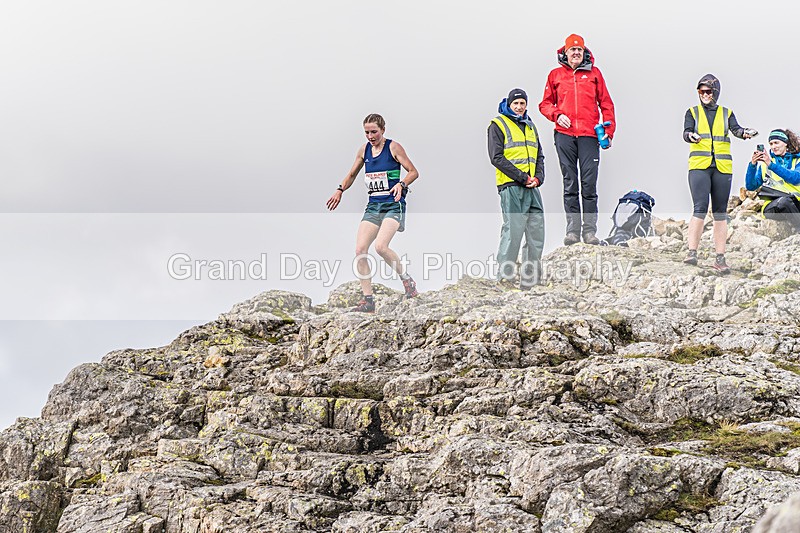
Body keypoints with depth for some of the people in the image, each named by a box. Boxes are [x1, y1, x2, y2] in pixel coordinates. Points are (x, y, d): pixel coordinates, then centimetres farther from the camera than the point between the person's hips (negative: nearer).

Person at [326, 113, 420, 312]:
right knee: (360, 250, -7)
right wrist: (340, 190, 9)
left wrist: (401, 184, -24)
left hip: (393, 205, -6)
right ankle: (368, 300, -1)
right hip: (373, 205, 6)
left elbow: (413, 172, -6)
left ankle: (407, 280, -1)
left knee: (381, 247, -25)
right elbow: (352, 174, 24)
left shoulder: (393, 147, -5)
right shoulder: (363, 151, 10)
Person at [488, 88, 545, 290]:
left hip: (532, 187, 7)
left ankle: (529, 278, 10)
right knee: (513, 230, -11)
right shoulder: (498, 125, 0)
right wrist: (522, 177, -14)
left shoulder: (530, 126, 20)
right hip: (511, 186, -7)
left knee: (537, 231, 4)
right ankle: (504, 276, -5)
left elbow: (539, 156, 19)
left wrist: (538, 178, -1)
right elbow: (497, 157, -9)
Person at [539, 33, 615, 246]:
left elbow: (606, 104, 12)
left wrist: (609, 131, 3)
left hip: (589, 135, -1)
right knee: (570, 184, 1)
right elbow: (545, 104, 16)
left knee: (589, 184, -6)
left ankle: (590, 230, -4)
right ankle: (572, 230, 2)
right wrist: (557, 115, -4)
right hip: (564, 135, 1)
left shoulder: (594, 73, 12)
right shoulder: (556, 75, 13)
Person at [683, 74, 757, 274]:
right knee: (700, 209, -16)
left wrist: (745, 132, -27)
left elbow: (735, 129, -4)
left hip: (722, 167, 2)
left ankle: (720, 259, 4)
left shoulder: (726, 113, 13)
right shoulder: (693, 112, 9)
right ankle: (692, 253, -14)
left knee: (720, 213, 3)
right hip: (699, 166, -2)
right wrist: (691, 136, -30)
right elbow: (686, 132, -6)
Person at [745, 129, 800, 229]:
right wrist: (752, 165, -4)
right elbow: (750, 186, 12)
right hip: (772, 206, 0)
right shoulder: (765, 164, 21)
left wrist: (771, 165, -14)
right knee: (783, 201, -37)